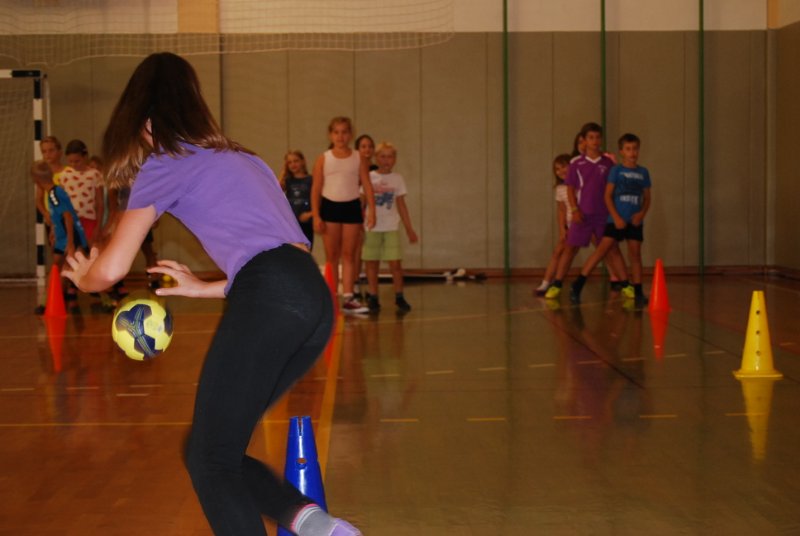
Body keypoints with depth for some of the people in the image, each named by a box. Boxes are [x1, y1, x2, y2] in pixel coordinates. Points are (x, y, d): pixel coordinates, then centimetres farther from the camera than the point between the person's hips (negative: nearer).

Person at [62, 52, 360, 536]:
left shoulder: (165, 165, 9)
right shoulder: (240, 157, 31)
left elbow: (111, 270, 4)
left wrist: (82, 278, 27)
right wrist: (206, 288, 42)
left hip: (269, 300, -8)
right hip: (317, 300, 8)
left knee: (208, 460, 1)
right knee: (221, 449, 16)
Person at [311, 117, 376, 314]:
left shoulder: (358, 159, 3)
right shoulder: (323, 159, 1)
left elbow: (367, 185, 0)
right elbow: (316, 189, 0)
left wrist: (371, 210, -9)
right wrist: (316, 216, -8)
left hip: (352, 207, 0)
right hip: (330, 207, 0)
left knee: (349, 255, 1)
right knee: (332, 256, 5)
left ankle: (348, 297, 0)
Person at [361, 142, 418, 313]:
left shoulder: (397, 179, 6)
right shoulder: (368, 178, 1)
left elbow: (401, 206, 10)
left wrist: (409, 229, 8)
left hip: (391, 228, 1)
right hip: (372, 228, -1)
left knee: (395, 263, -4)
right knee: (371, 264, 3)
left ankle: (399, 297, 6)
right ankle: (373, 298, 10)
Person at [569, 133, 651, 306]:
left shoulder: (643, 172, 9)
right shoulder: (616, 170, 0)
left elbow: (647, 198, 12)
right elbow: (608, 195, -3)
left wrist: (642, 213, -6)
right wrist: (616, 217, -11)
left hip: (635, 221, 3)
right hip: (616, 219, -3)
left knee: (635, 254, 3)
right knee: (602, 250, -10)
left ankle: (638, 293, 8)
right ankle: (577, 286, -9)